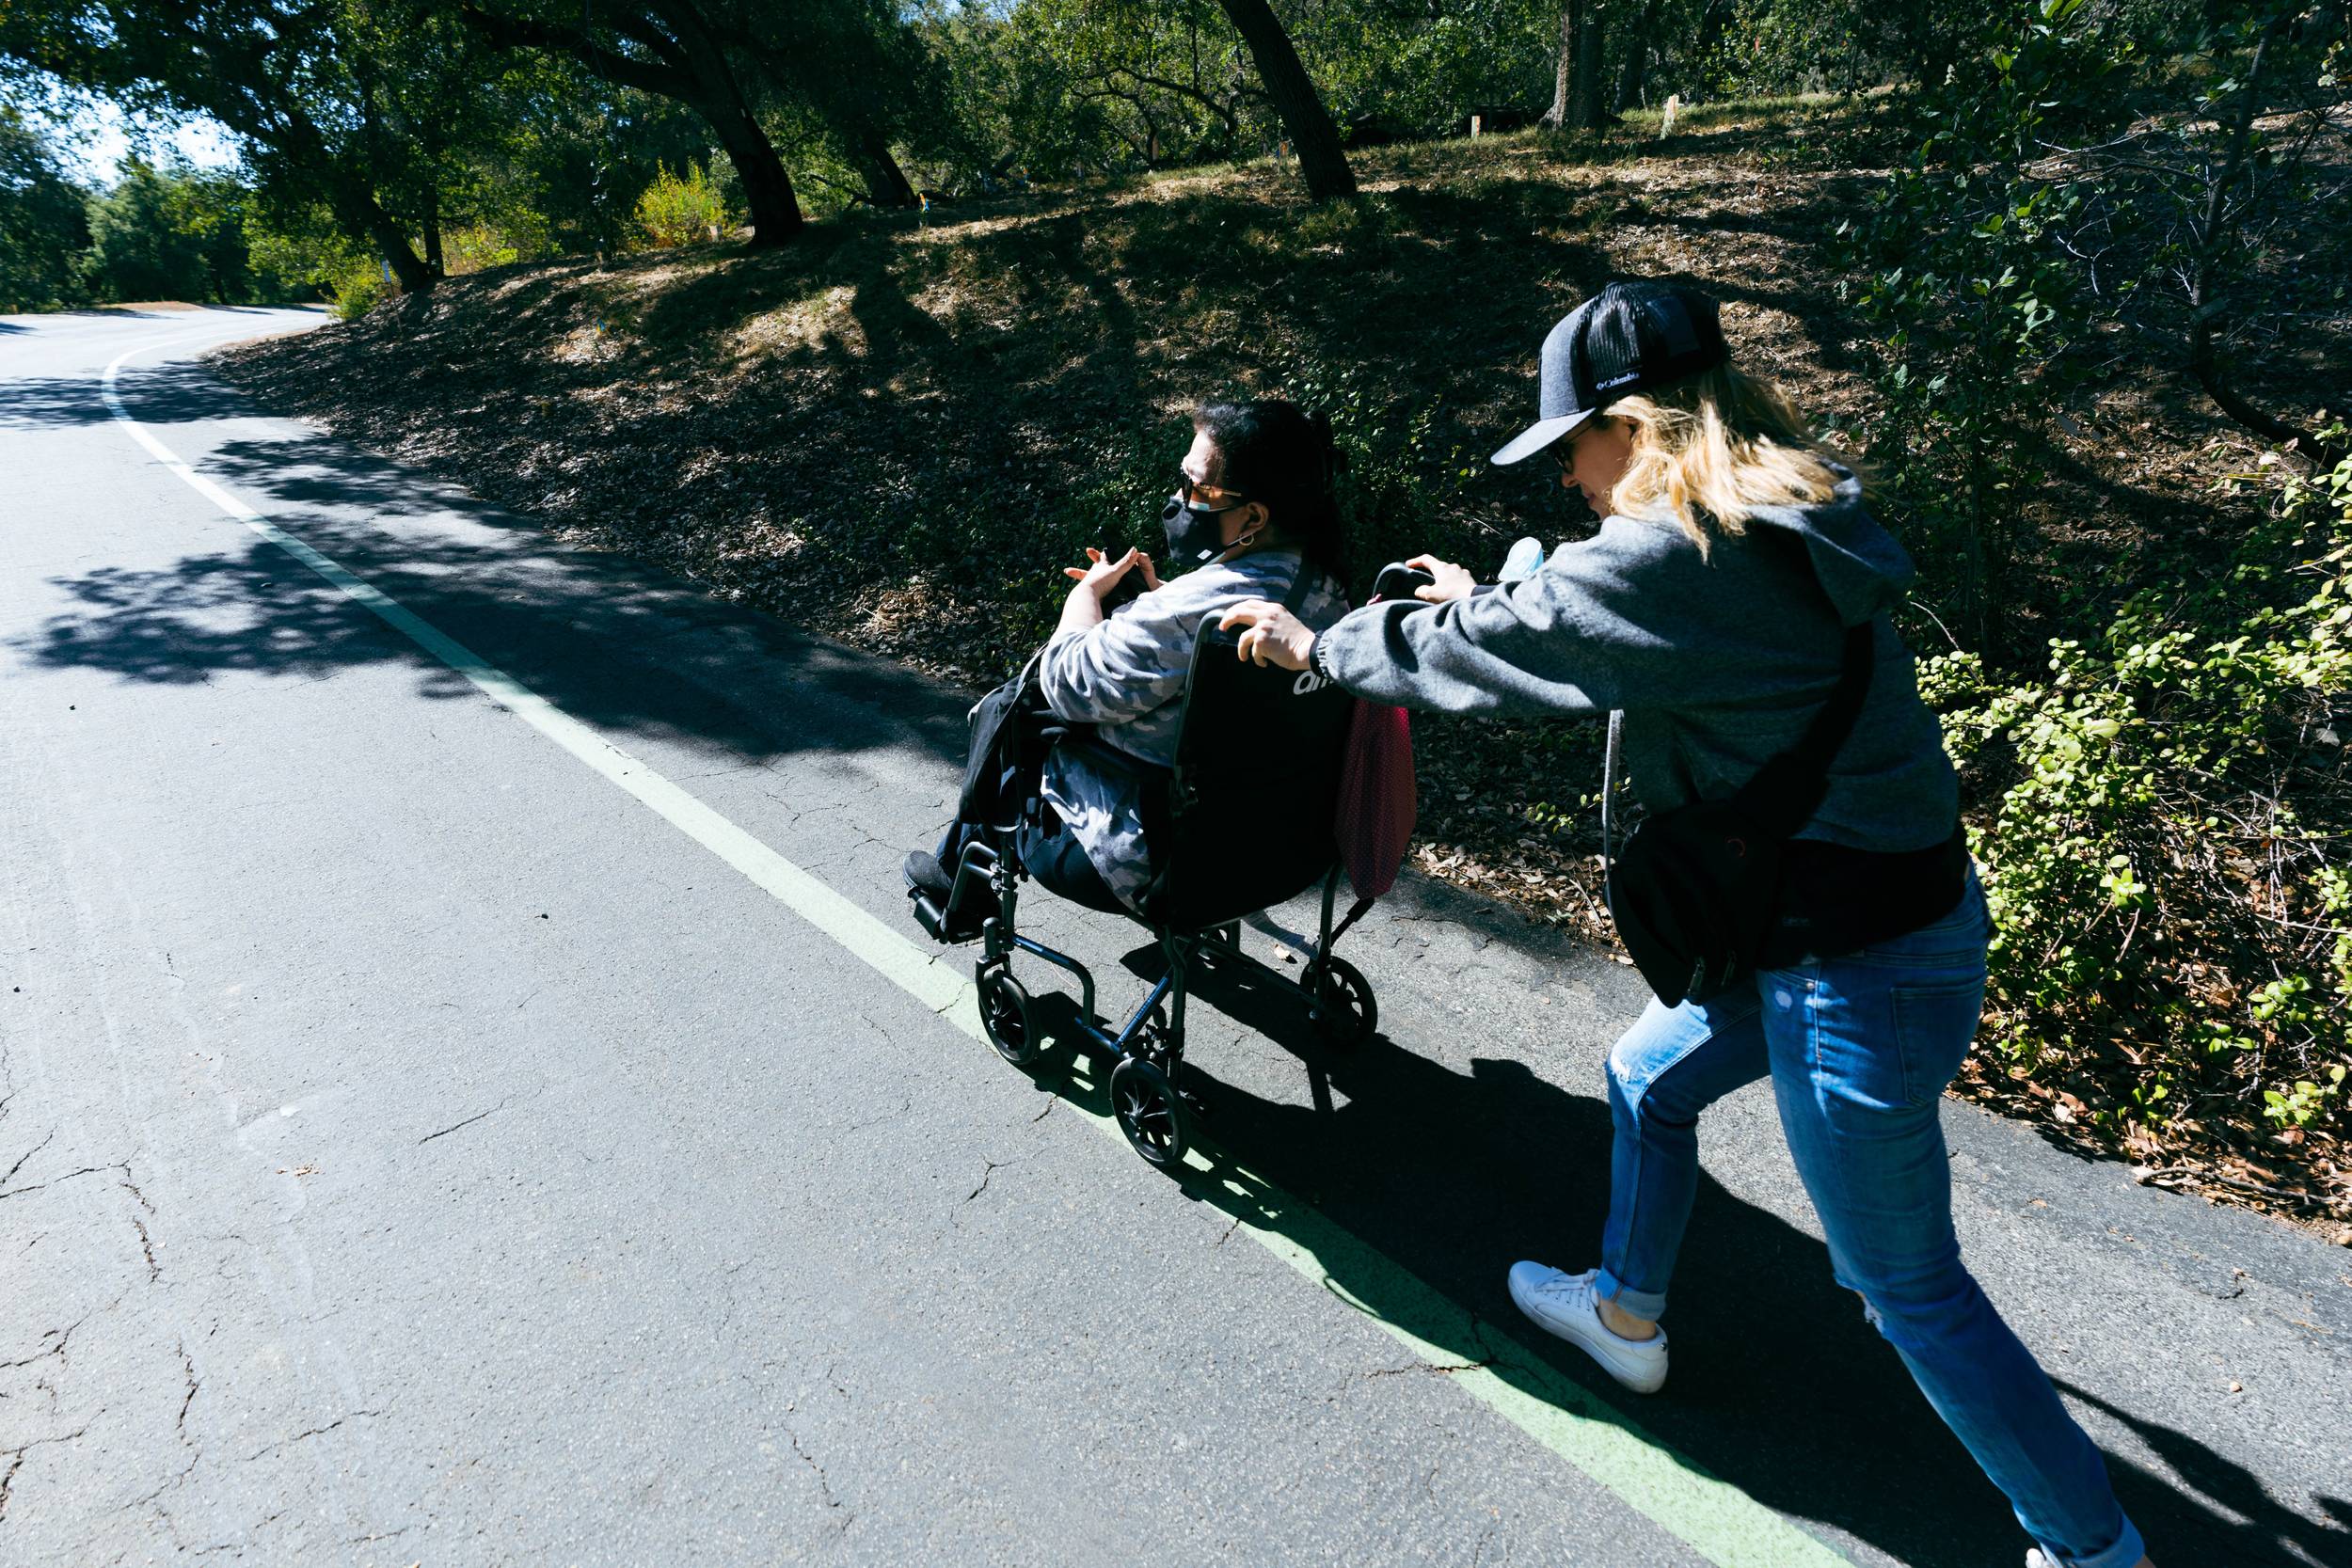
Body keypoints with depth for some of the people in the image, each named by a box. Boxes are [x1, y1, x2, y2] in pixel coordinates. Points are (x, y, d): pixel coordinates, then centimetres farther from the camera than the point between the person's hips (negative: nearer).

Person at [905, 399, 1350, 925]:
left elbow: (1068, 684, -19)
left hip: (1148, 863, -8)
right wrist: (1155, 594, 5)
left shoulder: (1187, 611, -33)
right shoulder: (1325, 590, -5)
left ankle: (958, 873, 40)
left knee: (1003, 712, 14)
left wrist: (1089, 591, -3)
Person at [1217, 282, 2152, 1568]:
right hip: (1903, 909, 10)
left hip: (1859, 975, -10)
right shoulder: (1790, 524, 4)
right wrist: (1488, 602, 24)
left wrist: (1318, 648, 3)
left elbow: (1477, 657, -12)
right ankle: (1627, 1315, 49)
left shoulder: (1667, 559, -24)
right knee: (1647, 1077, 27)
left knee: (1910, 1287, 10)